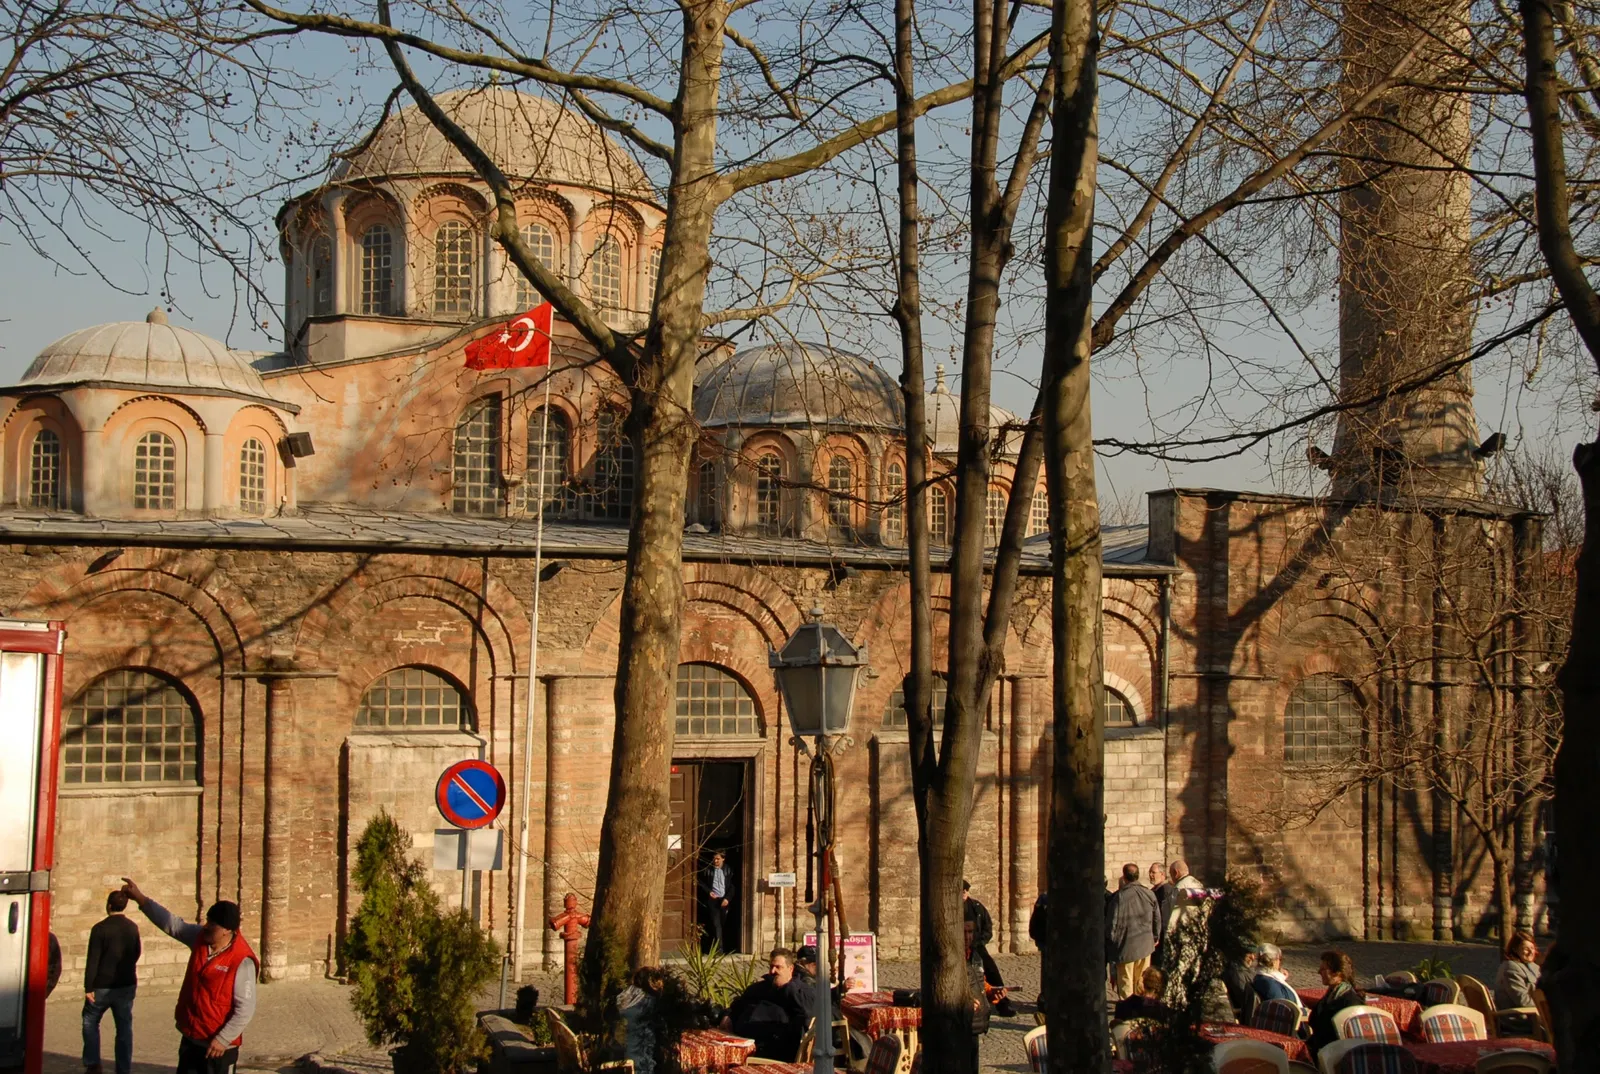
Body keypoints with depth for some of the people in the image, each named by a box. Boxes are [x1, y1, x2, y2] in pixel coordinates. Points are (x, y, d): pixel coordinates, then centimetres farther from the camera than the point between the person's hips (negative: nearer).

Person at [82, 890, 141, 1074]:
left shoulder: (100, 928, -13)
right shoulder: (133, 928, 2)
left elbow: (92, 960, -15)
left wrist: (88, 987, -12)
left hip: (103, 986, -3)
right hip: (126, 986, 4)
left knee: (90, 1021, 15)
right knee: (124, 1028, 8)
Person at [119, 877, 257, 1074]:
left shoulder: (242, 962, -23)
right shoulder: (201, 939, -2)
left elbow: (245, 1009, -23)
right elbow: (172, 923, 8)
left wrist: (223, 1039, -22)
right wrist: (140, 898, 5)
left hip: (218, 1045, -8)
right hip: (191, 1038, 8)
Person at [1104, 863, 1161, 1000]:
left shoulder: (1120, 896, -17)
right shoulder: (1149, 894, -1)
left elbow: (1112, 922, -12)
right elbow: (1157, 919, 9)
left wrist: (1111, 940, 4)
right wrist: (1155, 937, 24)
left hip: (1126, 945, -4)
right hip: (1145, 945, 4)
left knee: (1126, 980, 4)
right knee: (1142, 981, 14)